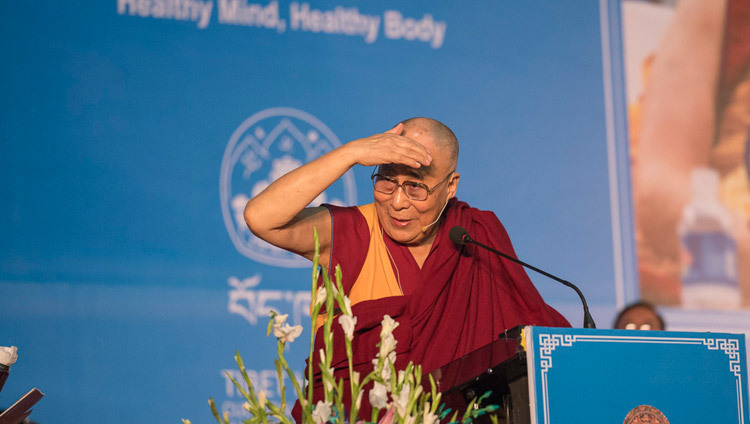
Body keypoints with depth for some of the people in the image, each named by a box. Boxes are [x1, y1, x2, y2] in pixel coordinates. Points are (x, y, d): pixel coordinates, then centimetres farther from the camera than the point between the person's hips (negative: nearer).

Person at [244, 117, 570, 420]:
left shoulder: (478, 236, 4)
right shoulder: (350, 235, -3)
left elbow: (533, 319, 8)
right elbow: (260, 217, -16)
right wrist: (352, 152, -19)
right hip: (347, 414, -4)